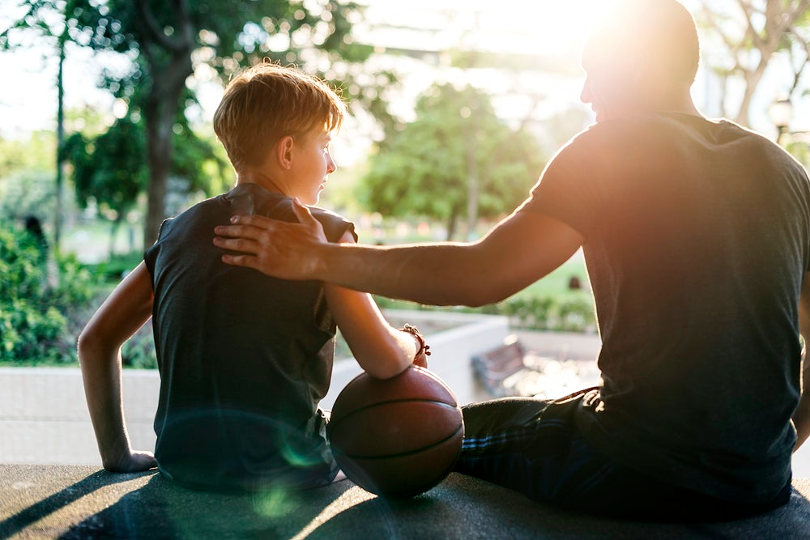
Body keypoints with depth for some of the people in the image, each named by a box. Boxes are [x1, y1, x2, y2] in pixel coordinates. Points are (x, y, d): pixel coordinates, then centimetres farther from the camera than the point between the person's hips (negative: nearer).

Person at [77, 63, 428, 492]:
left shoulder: (181, 230, 7)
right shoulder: (322, 233, -8)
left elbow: (95, 340, 7)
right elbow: (383, 360, -12)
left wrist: (117, 454, 13)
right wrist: (410, 344, 11)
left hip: (181, 464, 6)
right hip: (283, 470, -5)